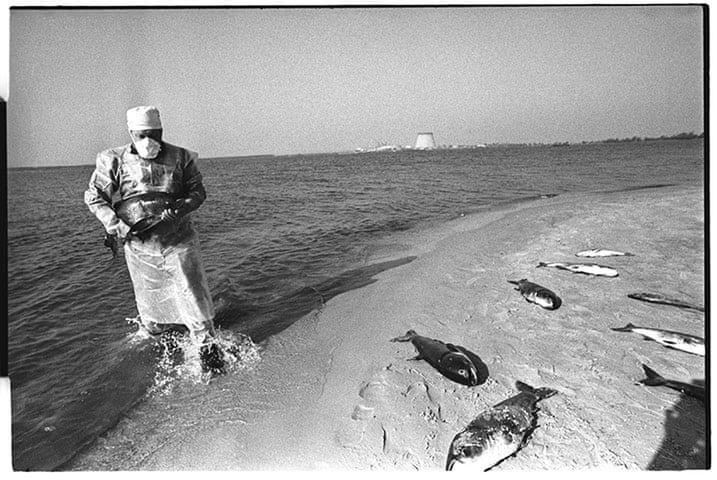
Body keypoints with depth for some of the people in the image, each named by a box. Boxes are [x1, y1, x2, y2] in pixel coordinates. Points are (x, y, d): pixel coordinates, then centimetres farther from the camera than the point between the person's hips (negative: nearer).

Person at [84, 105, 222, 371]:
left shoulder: (180, 158, -2)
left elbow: (198, 191, 2)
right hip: (140, 245, 1)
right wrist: (115, 224, -13)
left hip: (179, 241, -1)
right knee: (151, 298, 17)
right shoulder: (115, 160, -4)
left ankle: (207, 345, 13)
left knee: (192, 295, -3)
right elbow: (94, 197, 1)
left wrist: (181, 207, -18)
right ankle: (153, 328, 50)